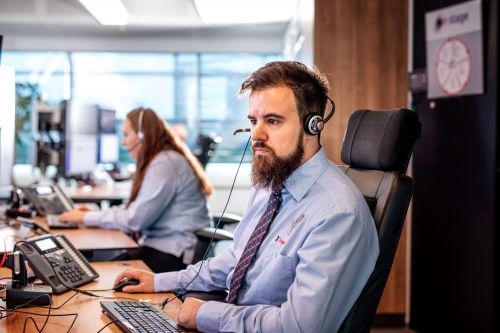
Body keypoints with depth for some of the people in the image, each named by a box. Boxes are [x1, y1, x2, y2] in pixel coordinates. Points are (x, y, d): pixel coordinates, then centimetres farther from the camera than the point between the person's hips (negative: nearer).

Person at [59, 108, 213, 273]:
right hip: (159, 243, 9)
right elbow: (137, 208, 18)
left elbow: (135, 219, -18)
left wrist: (87, 218, -8)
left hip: (171, 254, -9)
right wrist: (96, 213, 10)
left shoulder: (165, 163, -16)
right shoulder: (160, 160, 17)